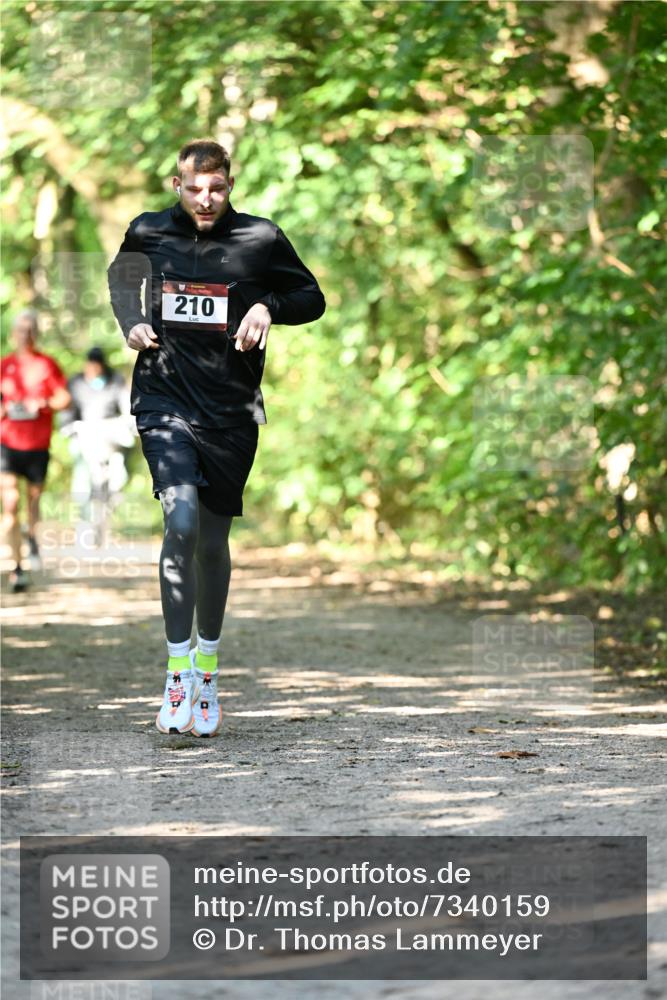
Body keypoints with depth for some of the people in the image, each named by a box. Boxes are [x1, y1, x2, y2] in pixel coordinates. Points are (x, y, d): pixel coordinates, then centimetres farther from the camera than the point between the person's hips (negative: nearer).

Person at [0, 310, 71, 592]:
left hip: (38, 444, 0)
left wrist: (42, 404, -16)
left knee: (34, 496, 7)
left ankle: (32, 536, 41)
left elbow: (65, 399, 1)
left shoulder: (47, 364, 2)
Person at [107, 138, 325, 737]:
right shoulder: (149, 233, 3)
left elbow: (312, 299, 10)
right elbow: (122, 275, 25)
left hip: (232, 411, 1)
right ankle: (177, 674, -14)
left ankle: (208, 665, 32)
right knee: (182, 523, -21)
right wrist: (131, 322, 7)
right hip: (166, 401, -1)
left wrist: (268, 307, -9)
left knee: (213, 542, 9)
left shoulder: (261, 240, -1)